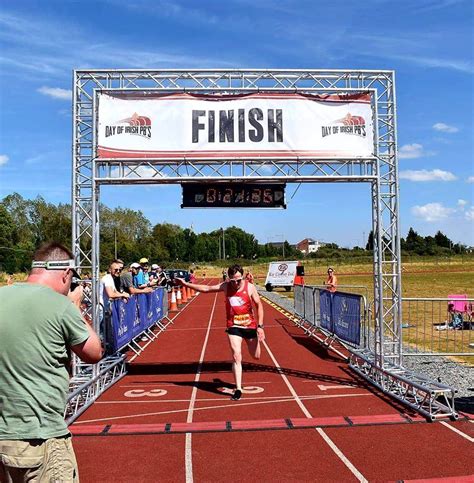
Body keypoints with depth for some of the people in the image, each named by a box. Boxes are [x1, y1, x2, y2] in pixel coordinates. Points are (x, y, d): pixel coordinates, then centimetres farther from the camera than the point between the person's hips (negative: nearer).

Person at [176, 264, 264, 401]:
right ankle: (238, 389, -2)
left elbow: (259, 305, -8)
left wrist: (260, 326, -13)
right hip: (233, 327, 0)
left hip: (250, 325, 0)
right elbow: (206, 288, 2)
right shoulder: (225, 286, -7)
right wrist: (186, 284, 0)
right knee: (236, 357, -10)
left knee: (256, 356, 14)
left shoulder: (250, 287, -13)